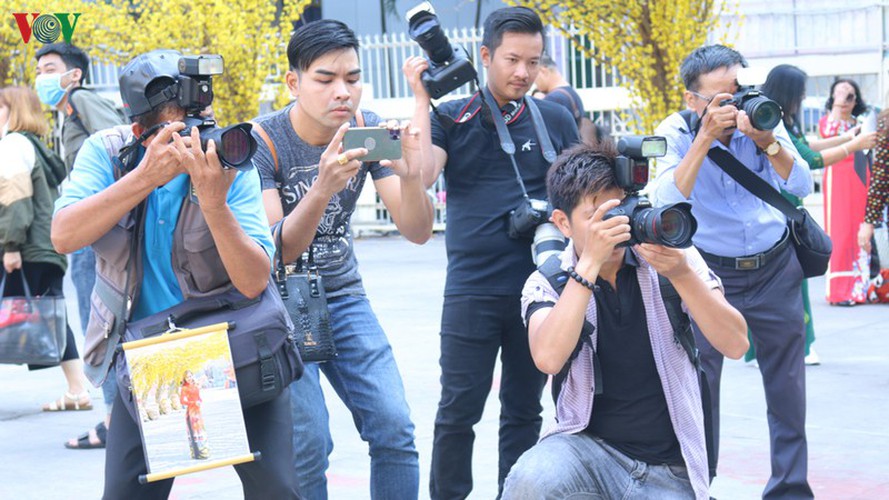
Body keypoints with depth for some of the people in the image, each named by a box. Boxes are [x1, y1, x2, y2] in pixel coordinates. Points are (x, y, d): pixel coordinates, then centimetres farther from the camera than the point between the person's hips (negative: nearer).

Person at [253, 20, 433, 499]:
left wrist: (410, 176, -33)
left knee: (395, 430, -6)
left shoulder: (369, 131, -7)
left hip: (344, 295, 4)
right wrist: (322, 189, -42)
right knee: (306, 445, -14)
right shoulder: (263, 142, -18)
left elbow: (417, 232, -12)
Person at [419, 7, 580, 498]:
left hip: (538, 287, 2)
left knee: (524, 410, 10)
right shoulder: (452, 118, 2)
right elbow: (421, 175, -13)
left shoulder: (555, 118, 7)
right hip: (471, 290, -2)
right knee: (458, 410, -1)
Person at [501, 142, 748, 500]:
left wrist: (682, 274, -24)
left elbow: (734, 345, -9)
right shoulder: (548, 282, -1)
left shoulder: (671, 253, 1)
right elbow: (548, 358, -23)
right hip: (588, 446, -1)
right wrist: (590, 262, -25)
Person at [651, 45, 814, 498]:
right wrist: (705, 137, -32)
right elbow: (668, 199, -26)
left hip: (775, 268, 2)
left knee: (787, 387, 5)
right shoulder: (675, 133, -10)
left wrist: (767, 141, -31)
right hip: (708, 272, -2)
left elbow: (801, 185, -14)